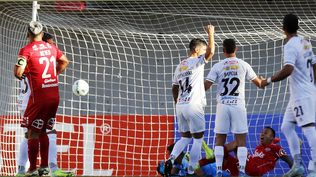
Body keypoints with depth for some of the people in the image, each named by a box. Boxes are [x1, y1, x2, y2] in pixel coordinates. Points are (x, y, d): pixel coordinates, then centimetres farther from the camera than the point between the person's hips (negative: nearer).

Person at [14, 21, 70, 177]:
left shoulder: (26, 50, -9)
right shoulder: (51, 47, 9)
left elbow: (18, 72, -19)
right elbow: (65, 61, 23)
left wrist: (21, 75, 4)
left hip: (39, 96, -6)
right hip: (55, 95, 6)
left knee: (33, 133, 2)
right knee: (44, 132, 17)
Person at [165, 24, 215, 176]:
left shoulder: (180, 66, 17)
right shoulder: (197, 62, -5)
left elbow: (174, 89, 20)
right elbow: (211, 52, -21)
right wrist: (211, 34, -7)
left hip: (180, 106, 7)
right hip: (193, 106, -7)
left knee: (185, 137, 18)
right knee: (198, 139, 2)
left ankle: (171, 159, -4)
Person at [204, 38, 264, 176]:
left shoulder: (218, 66, -1)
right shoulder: (243, 65, 2)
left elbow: (205, 86, -6)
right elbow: (259, 83, 13)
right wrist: (264, 81, 36)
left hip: (222, 106, 0)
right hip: (238, 106, 0)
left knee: (220, 140, 8)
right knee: (241, 140, 3)